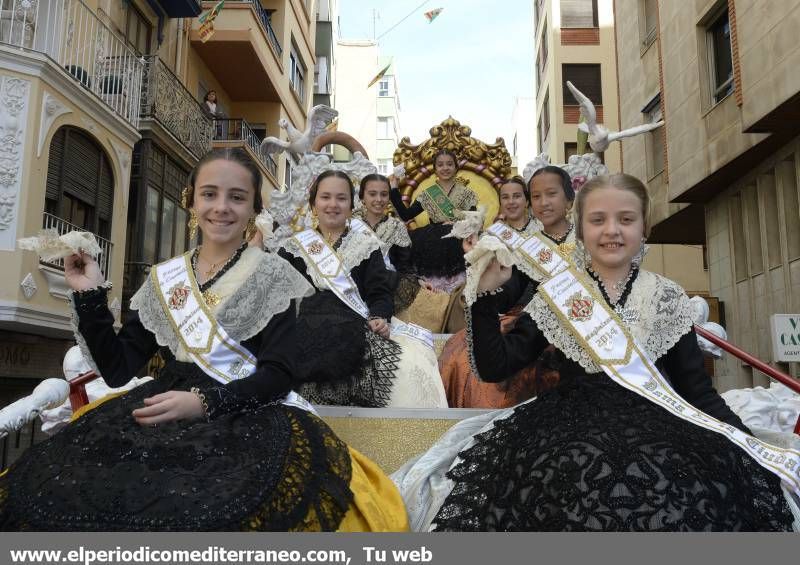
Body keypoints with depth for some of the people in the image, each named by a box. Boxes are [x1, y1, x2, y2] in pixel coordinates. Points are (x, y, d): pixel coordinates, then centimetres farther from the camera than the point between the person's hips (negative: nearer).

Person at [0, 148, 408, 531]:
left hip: (247, 416, -3)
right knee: (50, 484, -22)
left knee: (214, 508, -36)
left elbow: (278, 374, -5)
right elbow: (118, 370, 11)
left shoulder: (271, 275, 3)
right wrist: (90, 295, 2)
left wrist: (205, 401, -19)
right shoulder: (163, 279, 14)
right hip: (166, 413, 4)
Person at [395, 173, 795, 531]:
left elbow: (697, 390, 11)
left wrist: (749, 445, -4)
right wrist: (485, 292, -7)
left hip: (655, 426, 2)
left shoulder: (668, 297, 11)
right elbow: (493, 367, 3)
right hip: (571, 424, -1)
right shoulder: (555, 295, 8)